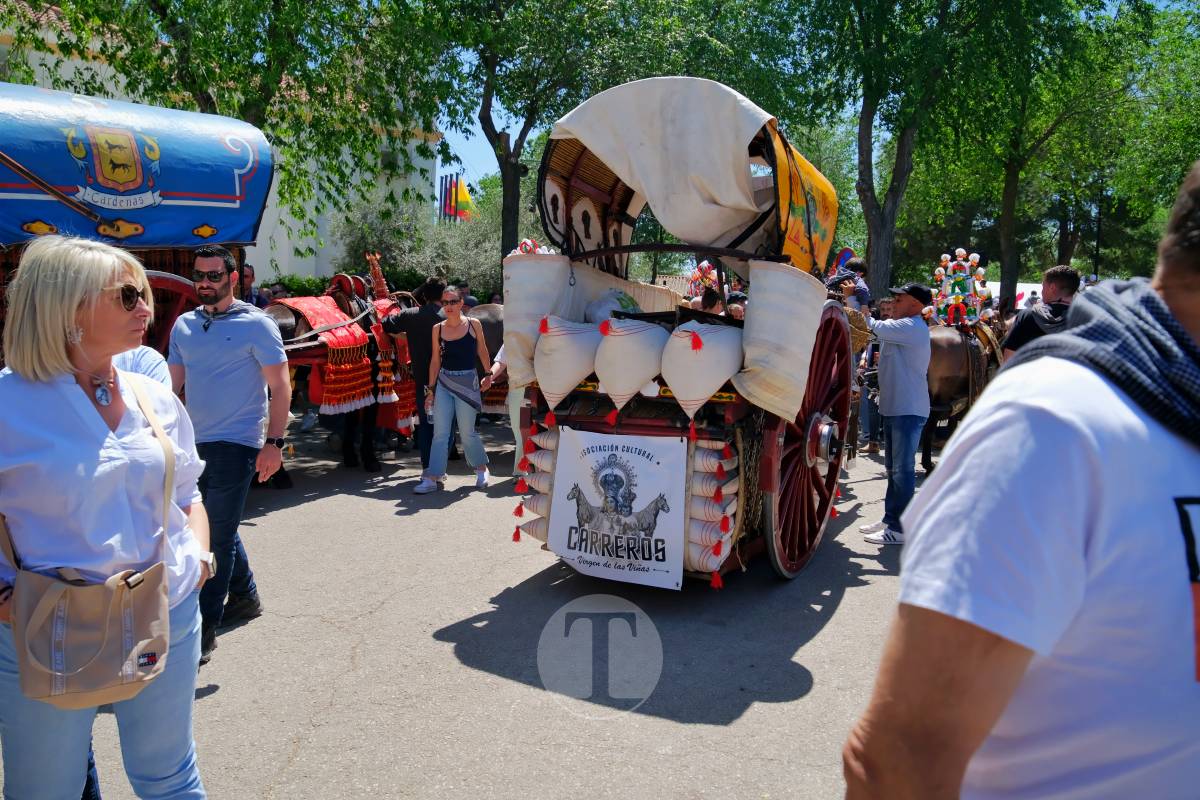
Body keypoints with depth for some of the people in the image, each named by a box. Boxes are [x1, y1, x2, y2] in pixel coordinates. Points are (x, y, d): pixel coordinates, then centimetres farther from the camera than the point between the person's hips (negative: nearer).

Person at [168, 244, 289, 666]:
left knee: (218, 537, -6)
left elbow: (280, 387, -9)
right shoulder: (184, 325, 10)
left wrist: (274, 442, -16)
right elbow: (173, 384, 14)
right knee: (221, 530, 17)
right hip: (195, 443, 6)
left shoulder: (255, 324, -7)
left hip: (235, 444, -6)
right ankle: (245, 597, 35)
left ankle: (204, 632, 0)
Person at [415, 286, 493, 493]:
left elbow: (482, 350, 9)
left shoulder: (474, 324, -3)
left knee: (467, 432, 3)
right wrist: (431, 389, 6)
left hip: (467, 381, -2)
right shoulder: (438, 329, 3)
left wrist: (488, 374, 6)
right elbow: (435, 360, 7)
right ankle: (432, 478, 4)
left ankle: (481, 469, 27)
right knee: (440, 433, 1)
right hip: (443, 383, 2)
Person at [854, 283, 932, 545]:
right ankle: (890, 519, 26)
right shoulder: (903, 328, 18)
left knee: (903, 469, -7)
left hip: (908, 410, -11)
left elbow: (874, 327, -21)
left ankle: (899, 529, -3)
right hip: (895, 407, 11)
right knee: (893, 467, 16)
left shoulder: (911, 327, -15)